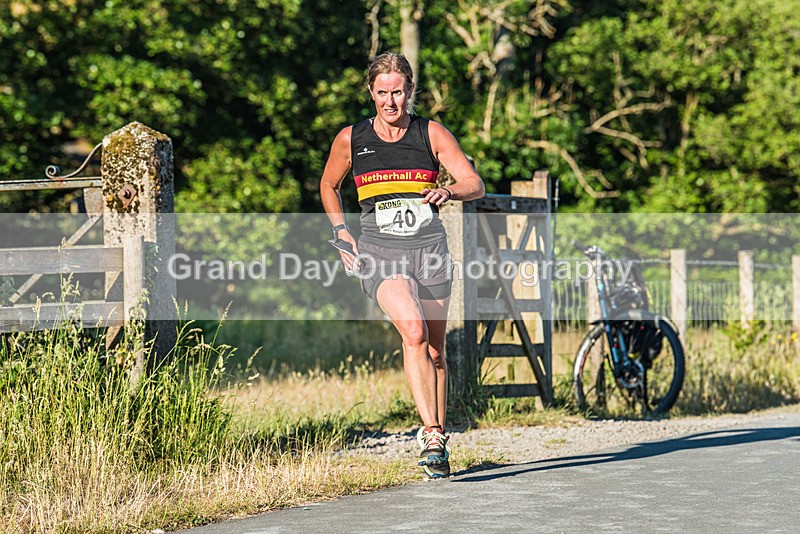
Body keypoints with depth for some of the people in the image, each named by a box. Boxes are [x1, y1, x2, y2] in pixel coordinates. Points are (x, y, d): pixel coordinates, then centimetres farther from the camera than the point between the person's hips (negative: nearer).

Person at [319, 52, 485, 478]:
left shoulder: (432, 134, 3)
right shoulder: (350, 139, 4)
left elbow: (475, 184, -2)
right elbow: (328, 186, 21)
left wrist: (449, 192, -24)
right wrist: (341, 234, 9)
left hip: (429, 249, 2)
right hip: (379, 251, -2)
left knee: (434, 348, 7)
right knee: (414, 330, -26)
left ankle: (438, 444, 23)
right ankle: (430, 432, -30)